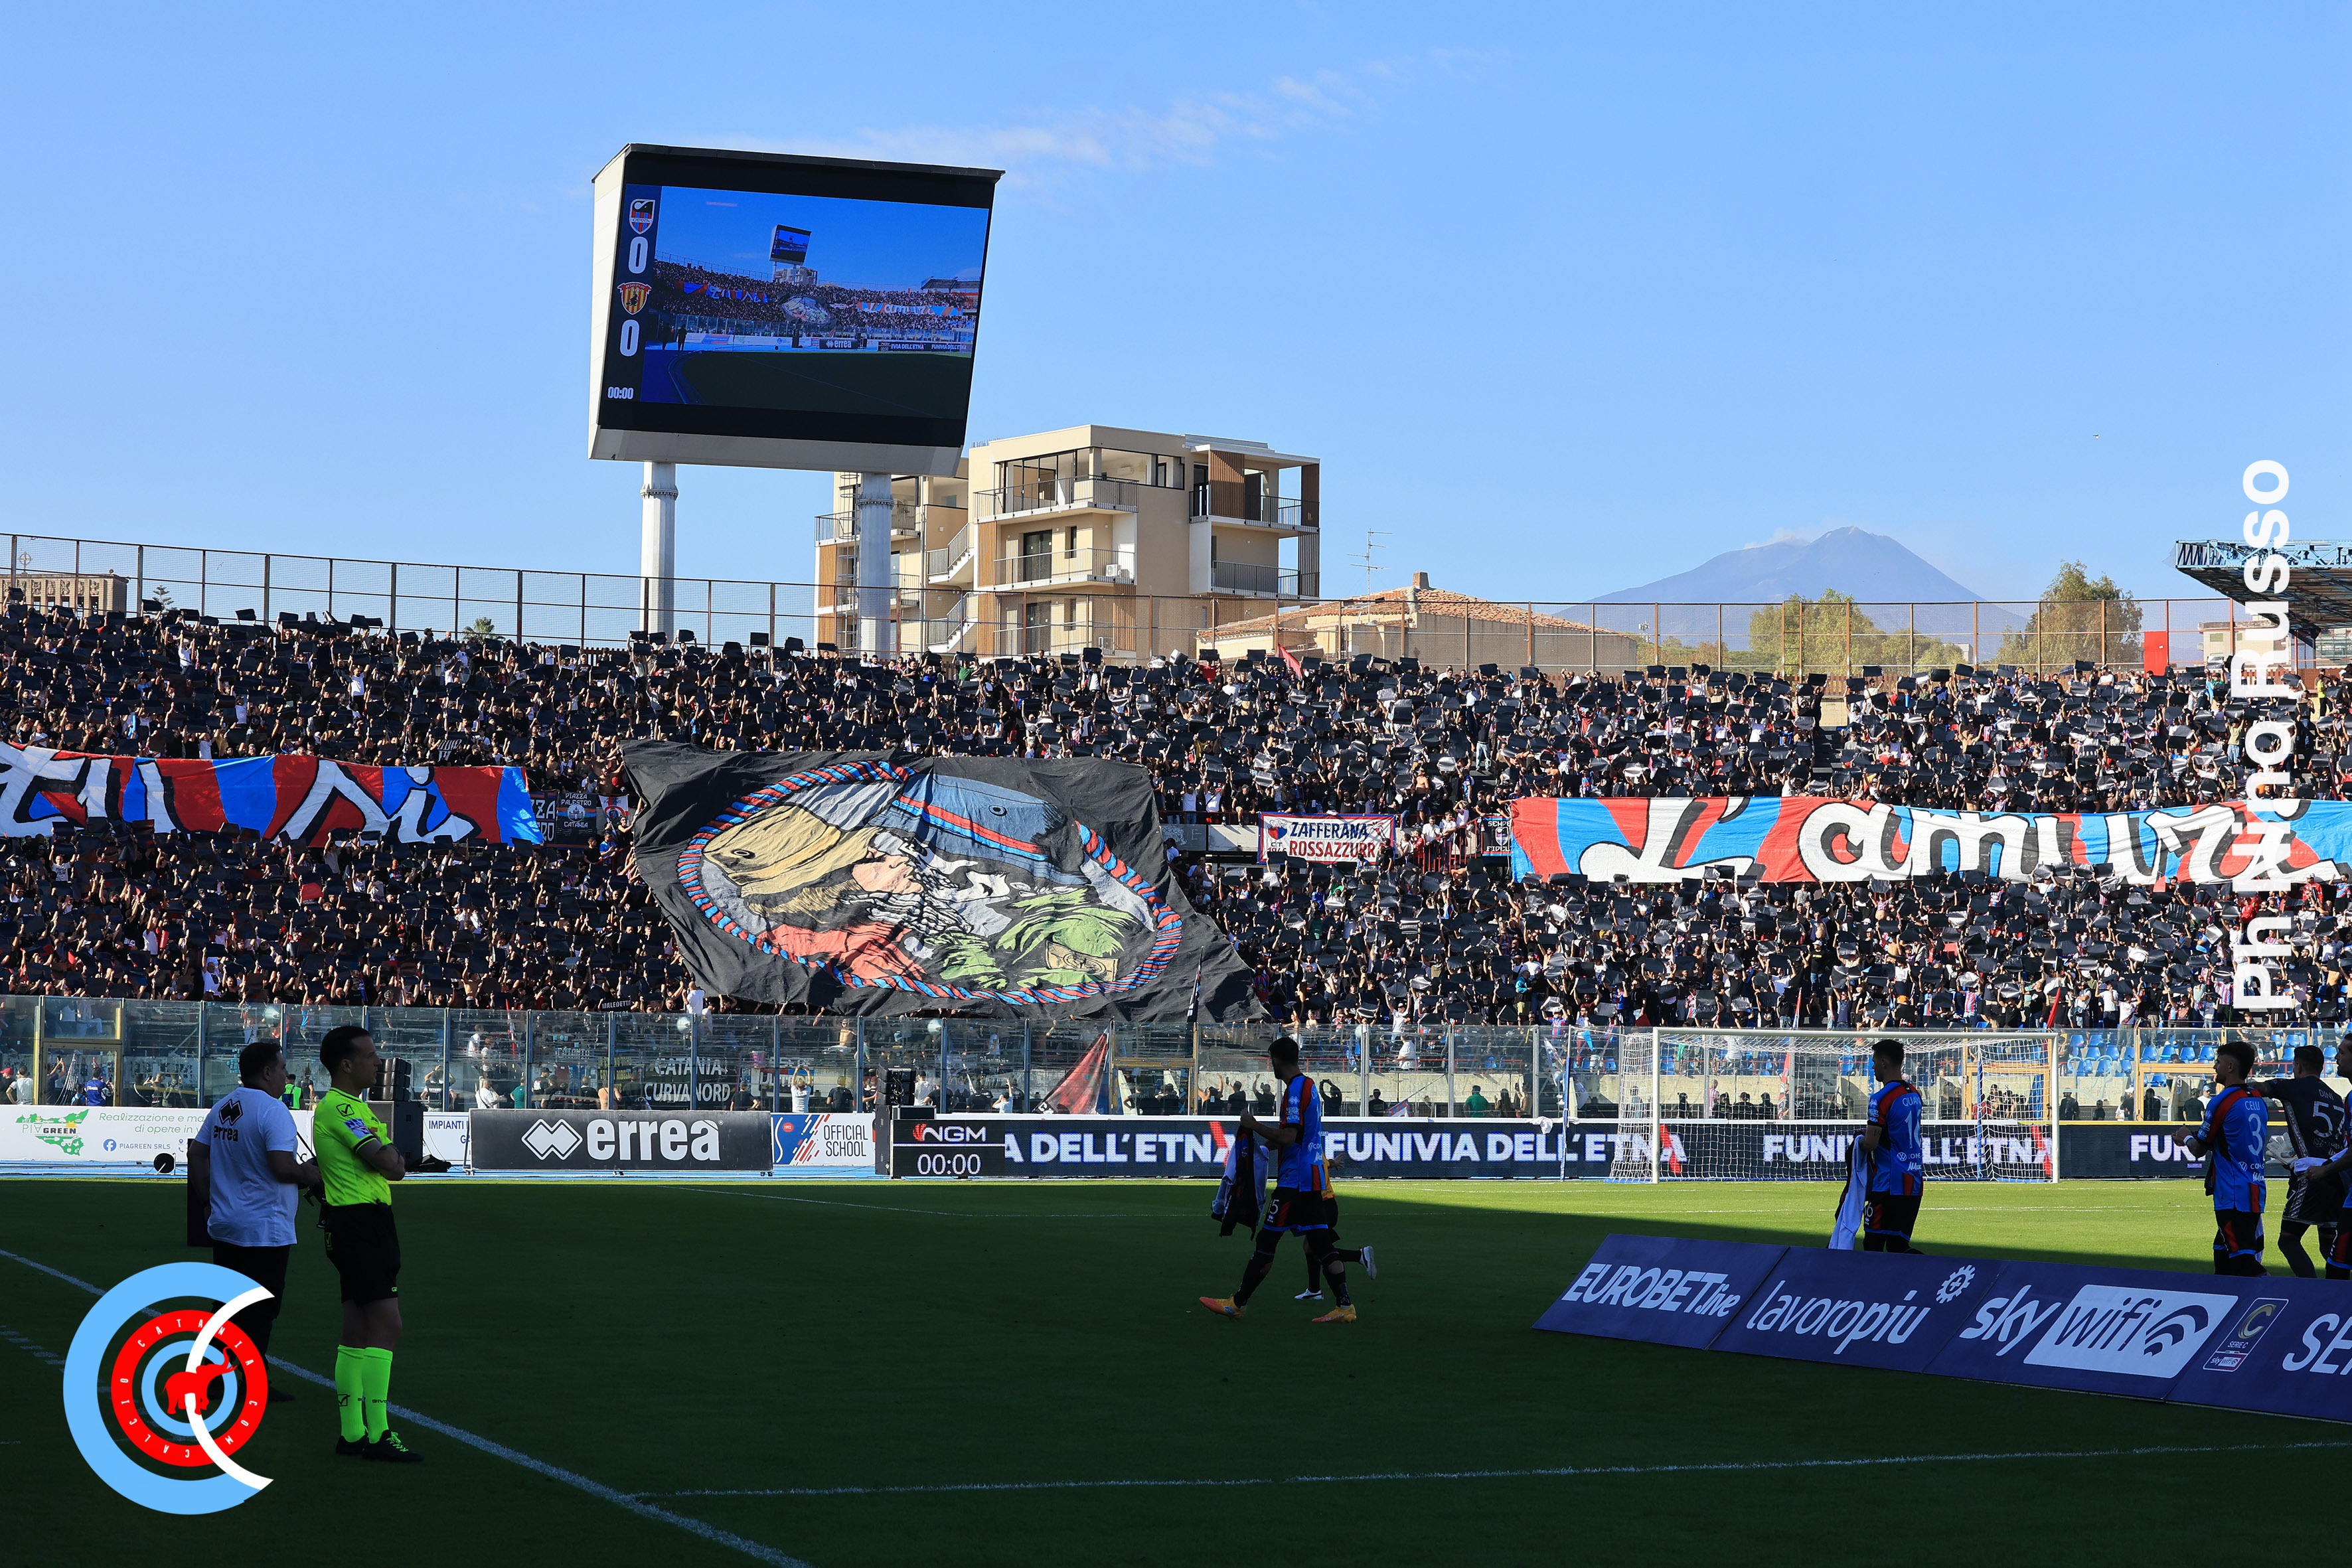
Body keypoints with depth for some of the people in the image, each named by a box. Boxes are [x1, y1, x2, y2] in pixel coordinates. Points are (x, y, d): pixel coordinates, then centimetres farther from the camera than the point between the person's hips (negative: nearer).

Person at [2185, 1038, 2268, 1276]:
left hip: (2233, 1195, -9)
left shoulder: (2222, 1101, -11)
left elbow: (2199, 1150, -5)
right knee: (2222, 1257, 18)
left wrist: (2187, 1137, 18)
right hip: (2256, 1192, 9)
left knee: (2247, 1265, -15)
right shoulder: (2258, 1100, 13)